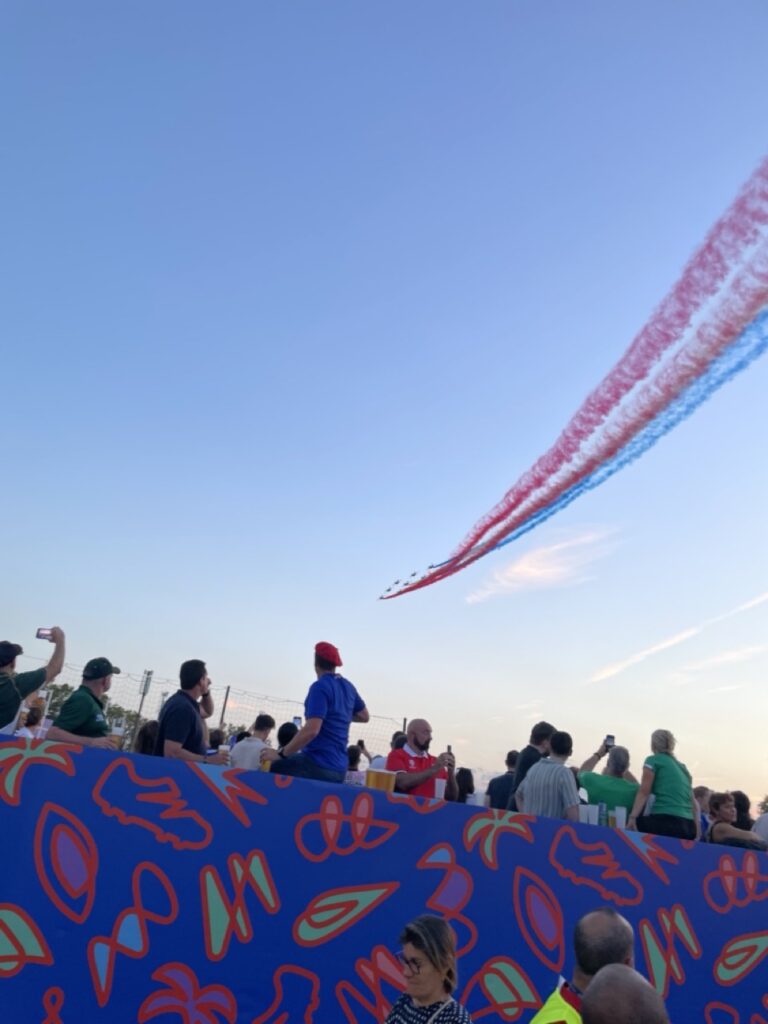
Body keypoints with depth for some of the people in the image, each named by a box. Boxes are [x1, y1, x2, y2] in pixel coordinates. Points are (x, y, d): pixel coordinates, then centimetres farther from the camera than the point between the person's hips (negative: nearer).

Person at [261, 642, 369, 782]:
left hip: (317, 765, -8)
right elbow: (364, 716, 24)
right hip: (338, 769, 8)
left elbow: (311, 730, -24)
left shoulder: (320, 687, -14)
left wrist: (281, 754, -15)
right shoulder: (348, 686, 10)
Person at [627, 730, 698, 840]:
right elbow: (694, 803, 21)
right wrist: (696, 830, 21)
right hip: (688, 825, 6)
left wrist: (632, 817, -11)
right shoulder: (682, 767, 26)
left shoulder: (653, 760, 7)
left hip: (665, 821, -6)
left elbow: (644, 792, -4)